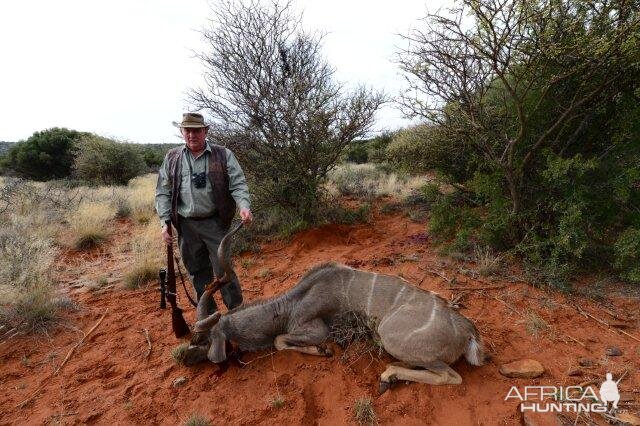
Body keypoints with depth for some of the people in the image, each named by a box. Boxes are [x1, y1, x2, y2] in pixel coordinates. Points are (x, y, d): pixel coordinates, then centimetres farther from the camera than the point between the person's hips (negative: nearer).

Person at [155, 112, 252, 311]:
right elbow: (163, 192, 9)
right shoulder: (172, 158, 9)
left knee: (224, 270, -2)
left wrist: (244, 207, -24)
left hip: (215, 223, -3)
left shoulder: (223, 155, 0)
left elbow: (238, 184, -6)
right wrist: (166, 222, 0)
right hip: (186, 225, 4)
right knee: (198, 273, 13)